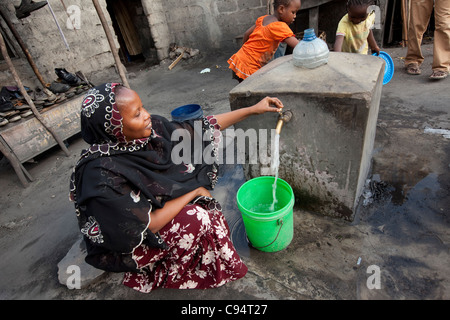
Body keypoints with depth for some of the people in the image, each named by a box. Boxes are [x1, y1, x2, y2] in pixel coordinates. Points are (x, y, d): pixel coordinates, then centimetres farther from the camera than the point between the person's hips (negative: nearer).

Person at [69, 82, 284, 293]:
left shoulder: (149, 128, -16)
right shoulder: (103, 175, -34)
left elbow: (198, 129, -8)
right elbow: (148, 226, -29)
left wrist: (253, 109, -6)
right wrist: (194, 192, -20)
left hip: (156, 208, 7)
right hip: (126, 244, -7)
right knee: (198, 220, -21)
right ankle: (168, 278, 4)